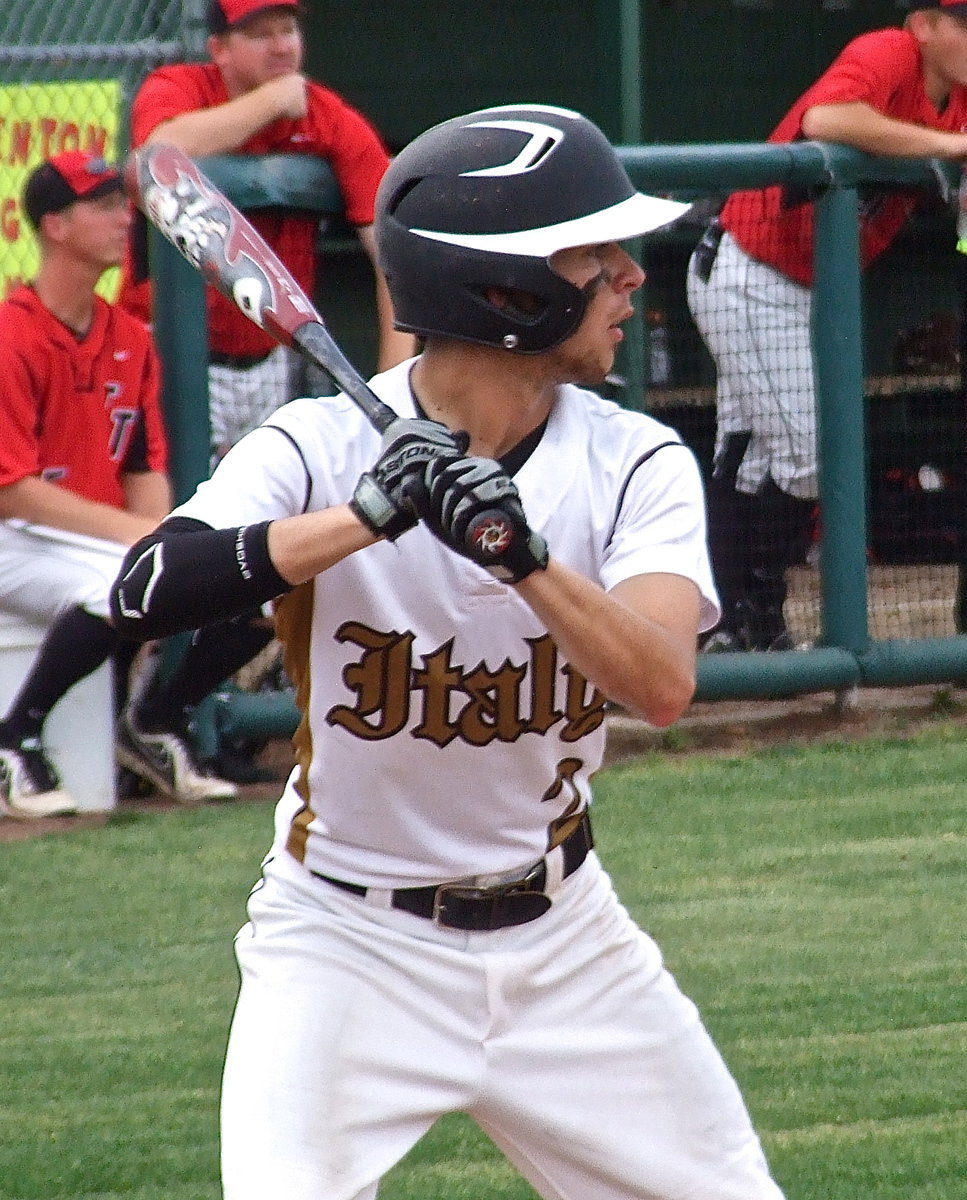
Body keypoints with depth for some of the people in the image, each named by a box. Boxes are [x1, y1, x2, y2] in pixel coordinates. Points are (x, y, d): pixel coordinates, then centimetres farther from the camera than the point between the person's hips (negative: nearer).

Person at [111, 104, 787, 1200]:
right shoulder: (321, 450, -15)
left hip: (565, 940, 4)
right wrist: (366, 518, -40)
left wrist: (525, 554, -38)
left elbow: (662, 687, -23)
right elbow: (144, 595, -32)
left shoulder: (635, 466, -6)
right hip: (349, 944, -4)